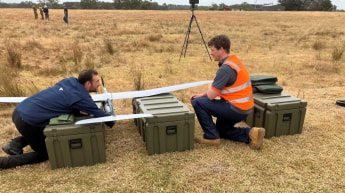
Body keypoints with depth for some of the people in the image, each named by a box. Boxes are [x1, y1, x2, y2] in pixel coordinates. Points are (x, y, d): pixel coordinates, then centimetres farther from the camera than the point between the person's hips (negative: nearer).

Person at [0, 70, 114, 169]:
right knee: (45, 154, 11)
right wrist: (111, 122, 14)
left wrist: (78, 110, 3)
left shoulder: (70, 81, 5)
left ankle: (16, 144, 17)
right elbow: (98, 113, -5)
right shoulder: (82, 98, -16)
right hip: (27, 121, -8)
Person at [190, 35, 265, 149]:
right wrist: (202, 95, 11)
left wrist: (210, 87, 2)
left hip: (236, 109, -10)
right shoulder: (233, 61, 9)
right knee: (222, 131, 28)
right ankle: (250, 133, 10)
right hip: (243, 108, 10)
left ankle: (211, 137, 1)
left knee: (197, 103, -8)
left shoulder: (225, 68, -23)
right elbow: (219, 87, 18)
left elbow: (211, 95, -21)